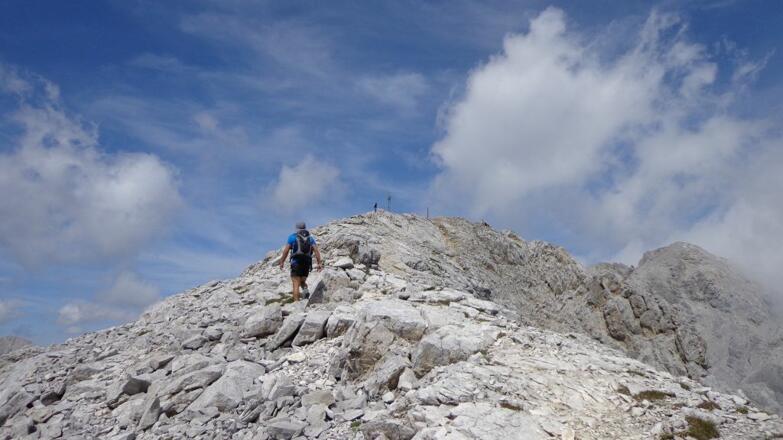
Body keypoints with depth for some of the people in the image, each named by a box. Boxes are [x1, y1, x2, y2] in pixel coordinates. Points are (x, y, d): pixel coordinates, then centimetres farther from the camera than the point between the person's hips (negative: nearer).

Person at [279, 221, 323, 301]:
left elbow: (286, 250, -1)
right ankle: (306, 290, -8)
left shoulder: (292, 236, 6)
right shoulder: (311, 237, 14)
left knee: (296, 284, -4)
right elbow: (316, 250, 1)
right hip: (307, 263, 3)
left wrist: (282, 262, 6)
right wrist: (319, 263, -2)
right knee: (302, 281, 22)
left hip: (296, 262, -3)